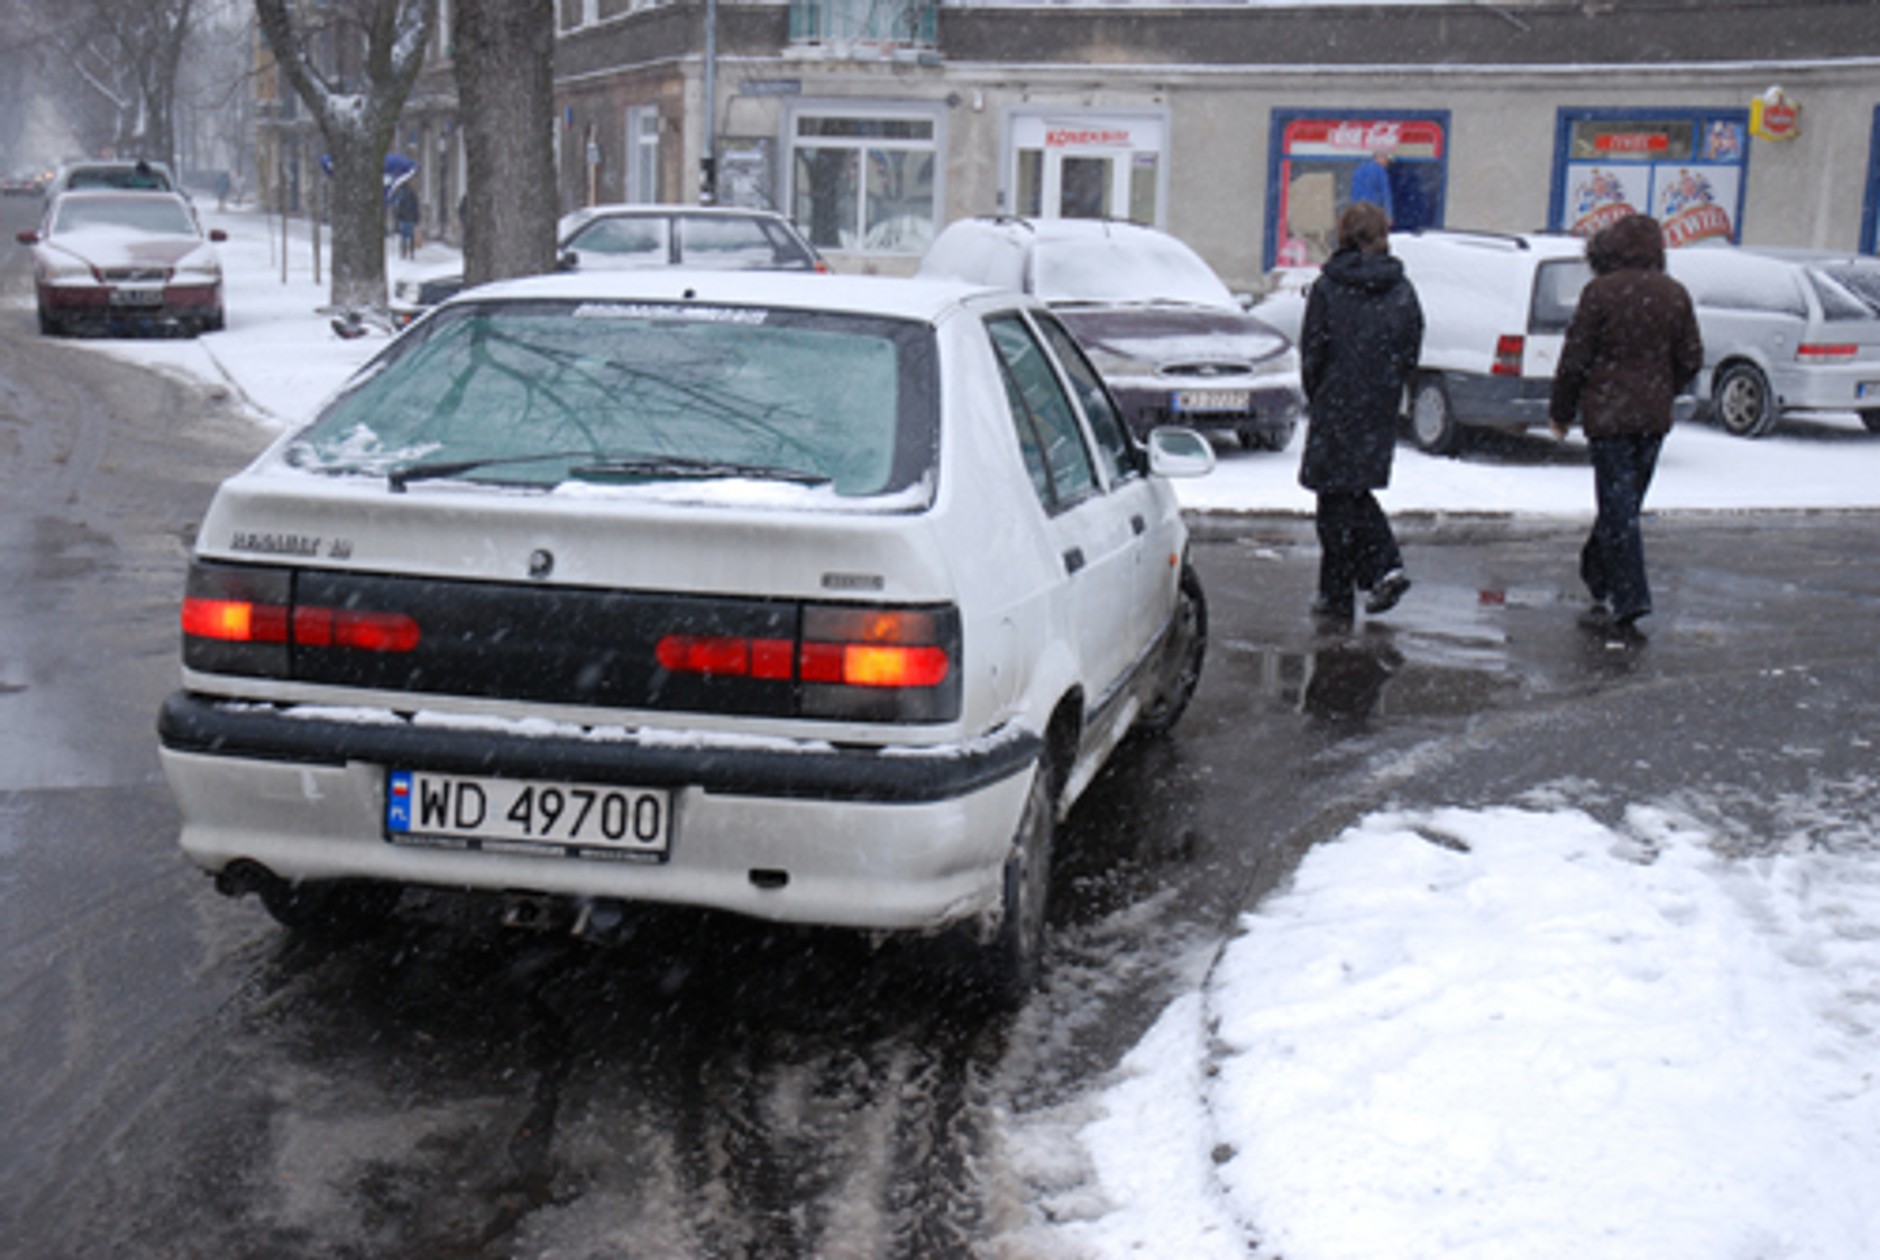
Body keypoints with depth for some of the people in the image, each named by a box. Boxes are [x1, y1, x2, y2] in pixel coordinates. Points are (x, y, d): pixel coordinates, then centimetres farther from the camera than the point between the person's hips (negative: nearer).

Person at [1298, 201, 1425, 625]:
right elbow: (1412, 351, 4)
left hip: (1336, 408, -4)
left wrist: (1315, 398, 7)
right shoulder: (1402, 289, 1)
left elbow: (1312, 351, -7)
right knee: (1357, 491, 20)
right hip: (1382, 409, 4)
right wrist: (1387, 387, 15)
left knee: (1336, 499, 4)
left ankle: (1336, 596, 8)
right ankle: (1386, 567, 3)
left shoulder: (1327, 287, -10)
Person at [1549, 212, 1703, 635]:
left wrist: (1561, 411, 2)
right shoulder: (1675, 295, 4)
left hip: (1608, 414, -5)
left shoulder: (1600, 292, -10)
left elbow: (1575, 359, -9)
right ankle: (1601, 578, 27)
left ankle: (1629, 598, -9)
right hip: (1654, 417, 5)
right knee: (1625, 503, 16)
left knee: (1618, 505, -4)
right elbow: (1691, 359, 8)